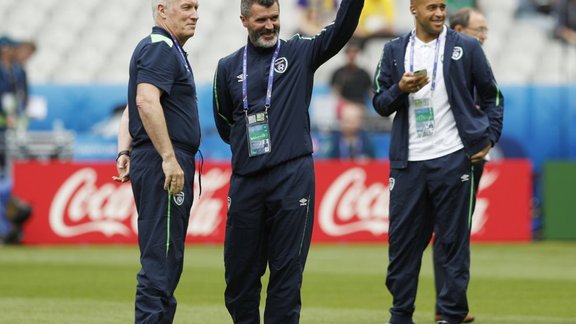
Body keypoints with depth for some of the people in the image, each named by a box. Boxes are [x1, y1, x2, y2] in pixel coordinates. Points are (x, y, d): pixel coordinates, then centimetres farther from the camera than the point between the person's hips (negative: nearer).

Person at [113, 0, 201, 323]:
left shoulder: (170, 50, 23)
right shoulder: (160, 48, -10)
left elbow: (132, 108, 24)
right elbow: (146, 101, -24)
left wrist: (125, 153, 11)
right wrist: (168, 157, -26)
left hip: (167, 164, 11)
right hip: (165, 165, -11)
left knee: (167, 260, 14)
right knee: (161, 259, -12)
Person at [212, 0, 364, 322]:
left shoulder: (299, 52, 4)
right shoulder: (229, 67, 11)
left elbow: (342, 28, -12)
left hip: (292, 177, -3)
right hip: (245, 180, 3)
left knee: (287, 267, -1)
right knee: (240, 268, 6)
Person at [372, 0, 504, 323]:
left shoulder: (467, 48, 2)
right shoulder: (394, 51, 8)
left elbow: (492, 97, 8)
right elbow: (381, 103, 9)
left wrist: (489, 139, -1)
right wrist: (401, 89, -11)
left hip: (452, 159, -2)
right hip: (408, 162, 3)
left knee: (454, 242, 0)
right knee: (402, 241, 5)